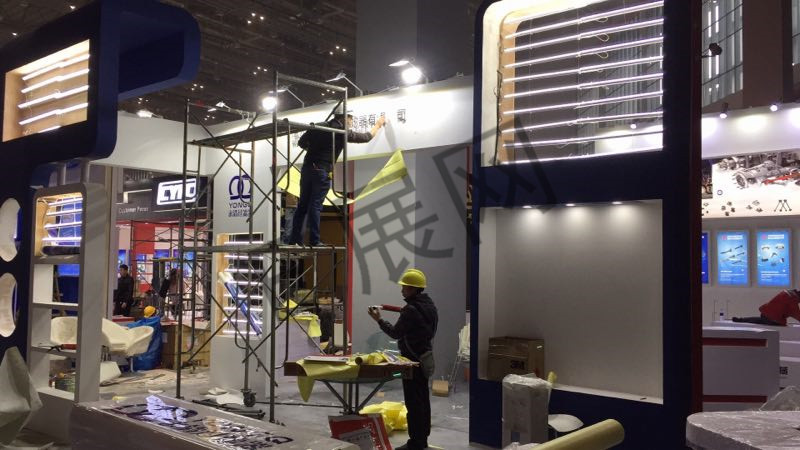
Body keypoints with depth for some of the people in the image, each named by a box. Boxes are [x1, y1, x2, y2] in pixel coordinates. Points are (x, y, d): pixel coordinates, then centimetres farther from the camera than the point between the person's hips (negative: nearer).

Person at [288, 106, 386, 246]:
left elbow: (301, 142, 14)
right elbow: (366, 137, 12)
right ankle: (314, 241, -4)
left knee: (302, 205, 8)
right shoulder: (343, 132, -1)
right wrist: (378, 125, 28)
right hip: (322, 172, -5)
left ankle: (294, 239, 9)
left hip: (307, 169, 5)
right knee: (315, 206, -4)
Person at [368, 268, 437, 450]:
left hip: (413, 360, -10)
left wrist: (379, 320, -5)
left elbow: (395, 333, -15)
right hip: (425, 358, 10)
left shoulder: (411, 309, -20)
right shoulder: (429, 305, 9)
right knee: (423, 399, 16)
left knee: (413, 402, -4)